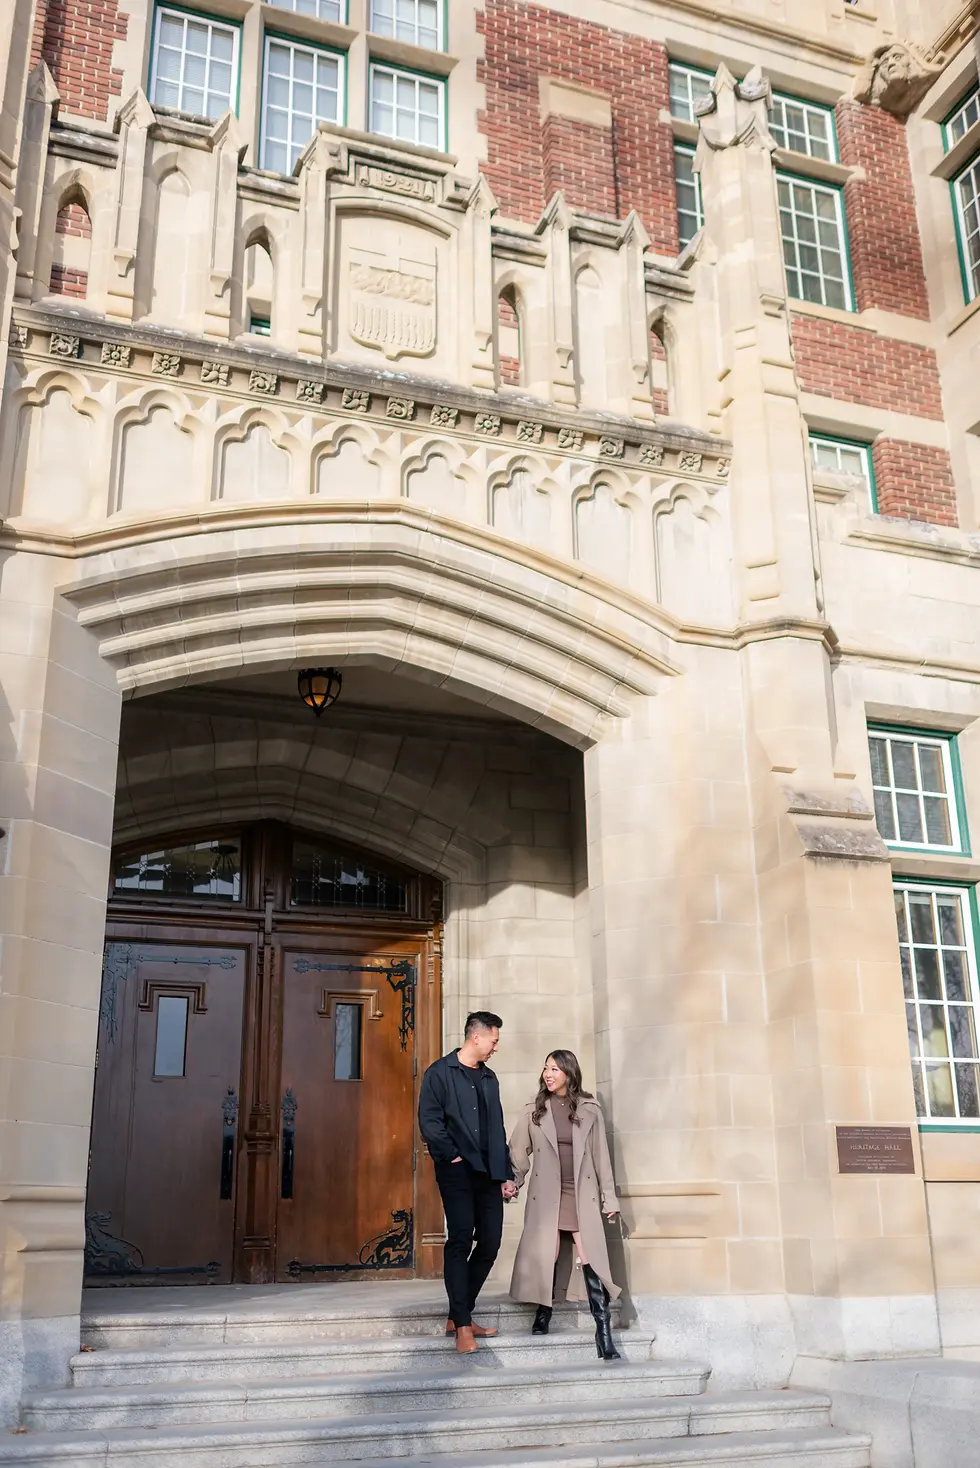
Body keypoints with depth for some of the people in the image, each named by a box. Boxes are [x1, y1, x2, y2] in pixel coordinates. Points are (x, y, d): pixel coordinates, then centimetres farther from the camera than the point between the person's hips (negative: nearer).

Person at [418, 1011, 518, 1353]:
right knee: (460, 1241, -9)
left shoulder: (489, 1077, 18)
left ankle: (459, 1316, 17)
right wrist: (452, 1155, -11)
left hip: (487, 1173, 6)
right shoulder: (440, 1073, -1)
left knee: (489, 1243, 3)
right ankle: (462, 1326, -3)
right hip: (457, 1171, -6)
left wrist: (505, 1174, 12)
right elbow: (429, 1121, -8)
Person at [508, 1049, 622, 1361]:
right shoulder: (533, 1111, 6)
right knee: (546, 1257, 4)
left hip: (582, 1195, -1)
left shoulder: (589, 1110, 4)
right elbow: (519, 1152, 8)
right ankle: (542, 1319, 23)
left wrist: (609, 1197, 4)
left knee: (591, 1260, -7)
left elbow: (600, 1155, 5)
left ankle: (604, 1333, -6)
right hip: (546, 1195, 1)